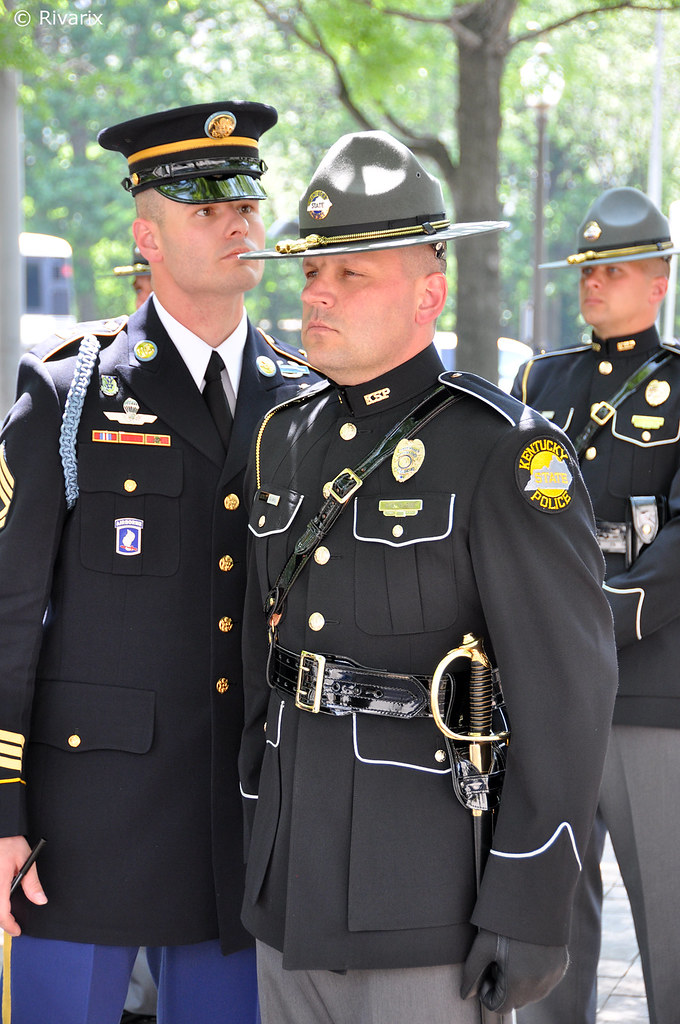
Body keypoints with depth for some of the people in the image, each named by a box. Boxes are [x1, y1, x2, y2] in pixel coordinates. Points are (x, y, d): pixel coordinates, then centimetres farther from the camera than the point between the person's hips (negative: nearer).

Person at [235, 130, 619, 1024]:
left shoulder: (505, 451, -11)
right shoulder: (284, 440, 10)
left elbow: (567, 686, -14)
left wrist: (532, 905, -17)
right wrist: (257, 841, 17)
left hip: (430, 898, -6)